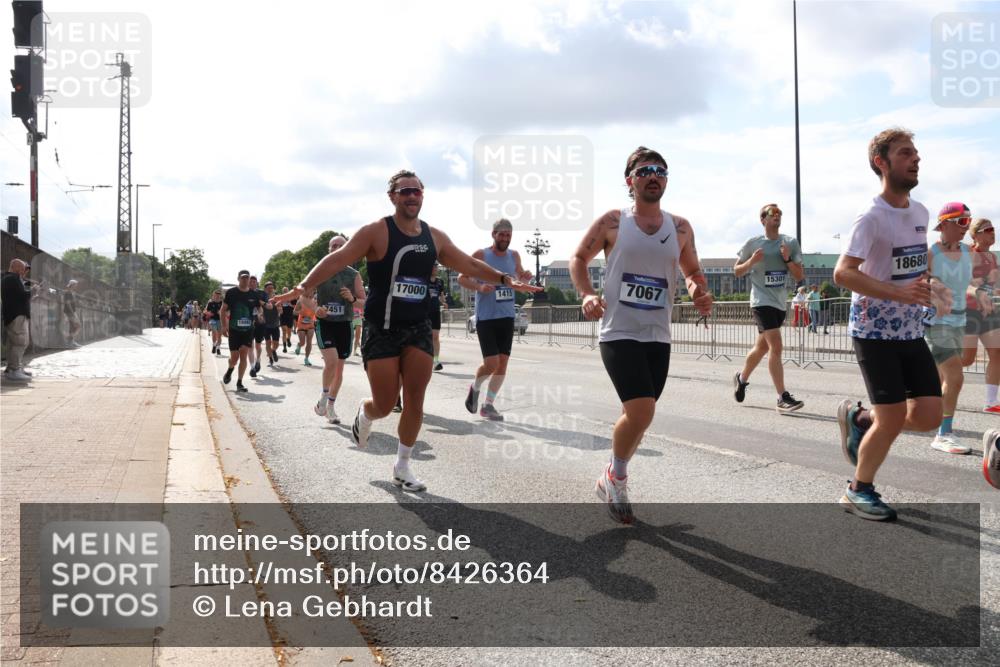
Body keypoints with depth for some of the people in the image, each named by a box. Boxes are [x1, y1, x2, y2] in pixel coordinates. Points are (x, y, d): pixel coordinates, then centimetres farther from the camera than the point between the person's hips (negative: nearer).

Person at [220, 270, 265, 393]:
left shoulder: (254, 294, 2)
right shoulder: (231, 293, -3)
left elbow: (260, 309, 15)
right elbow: (223, 310, 0)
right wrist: (224, 326, -8)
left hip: (248, 330, 1)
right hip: (234, 330, -1)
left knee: (244, 355, -4)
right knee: (234, 357, 2)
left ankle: (239, 383, 5)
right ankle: (230, 370, 36)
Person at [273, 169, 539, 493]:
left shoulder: (435, 237, 5)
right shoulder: (376, 232, -10)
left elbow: (470, 264, 14)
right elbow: (337, 259, -17)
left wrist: (505, 279, 8)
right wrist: (304, 286, -29)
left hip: (418, 328, 4)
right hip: (381, 330, -4)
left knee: (415, 399, 1)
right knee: (385, 405, -2)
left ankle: (402, 466, 18)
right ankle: (364, 413, 36)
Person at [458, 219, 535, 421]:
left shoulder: (514, 256, 7)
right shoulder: (480, 255, -7)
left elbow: (520, 276, 22)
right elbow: (462, 278, -4)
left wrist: (526, 277, -2)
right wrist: (479, 287, -22)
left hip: (507, 317, 5)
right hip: (486, 317, -5)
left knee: (503, 362, 3)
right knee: (491, 363, -11)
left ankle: (488, 405, 14)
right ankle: (475, 388, 21)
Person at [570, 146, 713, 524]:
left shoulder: (680, 227, 8)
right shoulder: (612, 221, -2)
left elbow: (693, 272, 19)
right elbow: (579, 258, 8)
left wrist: (700, 293, -3)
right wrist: (586, 294, -10)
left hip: (658, 337, 5)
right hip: (619, 333, -5)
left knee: (638, 416, 11)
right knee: (641, 412, -18)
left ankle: (612, 478, 35)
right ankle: (616, 478, 9)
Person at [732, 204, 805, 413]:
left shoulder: (790, 243, 6)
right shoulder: (753, 243, -3)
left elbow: (799, 276, 4)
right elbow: (737, 271, 5)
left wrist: (788, 259, -12)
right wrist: (751, 261, -14)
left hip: (780, 303, 5)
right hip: (762, 301, -5)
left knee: (762, 347, 16)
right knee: (776, 346, -17)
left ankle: (742, 378, 40)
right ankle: (783, 398, -17)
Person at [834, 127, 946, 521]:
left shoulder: (920, 212, 9)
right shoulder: (873, 218, -16)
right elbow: (843, 273, -24)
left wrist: (928, 290, 9)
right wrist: (898, 293, -31)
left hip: (911, 332, 7)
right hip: (875, 332, -7)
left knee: (929, 416, 2)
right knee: (893, 419, -6)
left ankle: (858, 419, 27)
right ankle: (859, 491, 15)